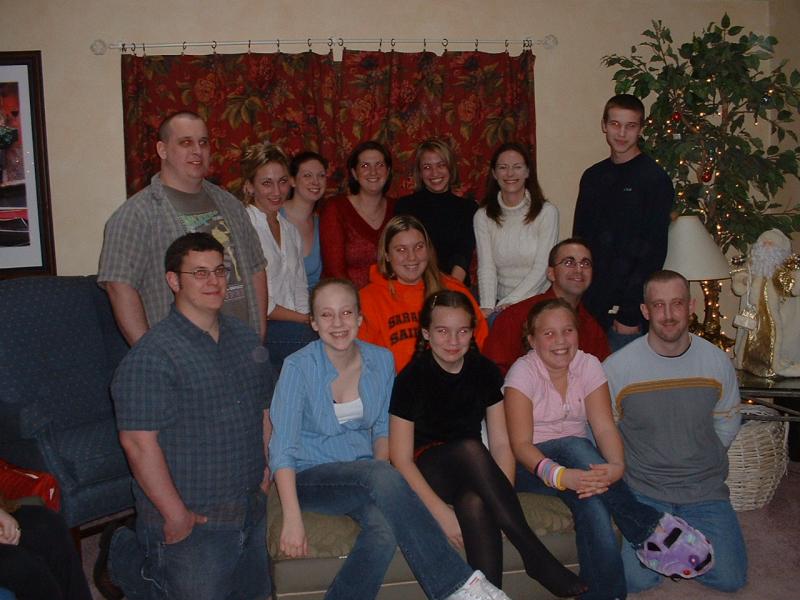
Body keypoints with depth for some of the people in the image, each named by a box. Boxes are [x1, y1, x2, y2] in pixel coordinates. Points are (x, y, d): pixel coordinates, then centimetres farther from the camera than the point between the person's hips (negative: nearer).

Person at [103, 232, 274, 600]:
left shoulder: (246, 339, 7)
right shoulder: (153, 355, -18)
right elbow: (138, 442, -21)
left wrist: (267, 472, 10)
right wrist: (176, 516, -19)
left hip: (252, 512, 8)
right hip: (193, 522, -7)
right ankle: (127, 558, 24)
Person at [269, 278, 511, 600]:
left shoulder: (381, 360, 1)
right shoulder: (298, 367, -11)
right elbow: (282, 449, -15)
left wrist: (380, 472, -8)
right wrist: (292, 518, -24)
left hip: (364, 473, 3)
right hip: (311, 477, -3)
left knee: (384, 529, -34)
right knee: (383, 476, -34)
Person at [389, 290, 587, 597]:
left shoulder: (484, 371, 0)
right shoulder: (411, 379, -10)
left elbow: (500, 445, -2)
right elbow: (401, 459, -11)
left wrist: (505, 499, -20)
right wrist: (441, 511, -23)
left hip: (471, 473, 3)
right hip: (426, 471, -2)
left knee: (475, 503, -36)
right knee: (470, 448, -35)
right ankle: (536, 556, -31)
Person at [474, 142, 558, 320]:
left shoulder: (547, 212, -2)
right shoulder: (483, 216, 6)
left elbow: (542, 268, -7)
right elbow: (486, 267, -2)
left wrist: (508, 302, -16)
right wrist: (487, 306, -18)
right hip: (500, 305, 2)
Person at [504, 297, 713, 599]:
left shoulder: (588, 365, -2)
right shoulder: (523, 372, -14)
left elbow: (604, 427, -11)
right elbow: (521, 444, -22)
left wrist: (617, 466, -35)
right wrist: (560, 475, -42)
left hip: (577, 461, 4)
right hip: (531, 464, -3)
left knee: (591, 500, -34)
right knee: (574, 447, -36)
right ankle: (650, 528, -27)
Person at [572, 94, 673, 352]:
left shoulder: (654, 178, -6)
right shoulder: (593, 177, 11)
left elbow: (654, 251, -10)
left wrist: (630, 313, -15)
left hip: (629, 311, -5)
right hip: (590, 307, 5)